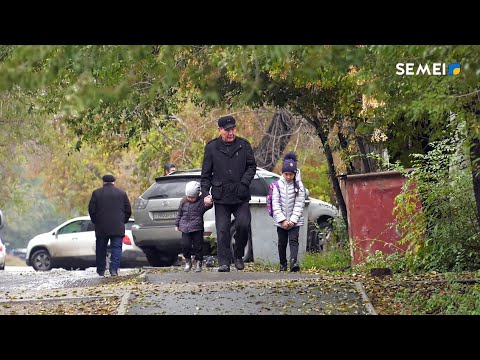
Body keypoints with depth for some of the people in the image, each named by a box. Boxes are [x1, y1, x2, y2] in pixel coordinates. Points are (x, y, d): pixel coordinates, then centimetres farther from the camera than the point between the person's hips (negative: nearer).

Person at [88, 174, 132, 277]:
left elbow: (91, 210, 0)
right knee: (116, 248, -2)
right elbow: (128, 210, 6)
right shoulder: (122, 193, 5)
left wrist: (95, 222, 13)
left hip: (101, 227, 0)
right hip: (117, 228, 0)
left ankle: (101, 270, 16)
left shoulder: (96, 193, 2)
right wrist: (123, 221, 18)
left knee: (101, 249, 11)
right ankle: (114, 269, -16)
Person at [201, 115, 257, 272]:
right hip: (221, 197, 0)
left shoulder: (244, 145, 6)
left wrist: (244, 183, -7)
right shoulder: (211, 147, 5)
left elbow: (252, 166, 10)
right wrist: (205, 192, -3)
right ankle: (224, 262, 2)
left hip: (241, 196, 0)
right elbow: (206, 173, 7)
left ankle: (238, 256, 8)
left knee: (243, 225, -13)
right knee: (222, 231, -3)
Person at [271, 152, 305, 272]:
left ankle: (294, 262, -27)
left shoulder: (299, 185, -1)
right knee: (282, 242, 8)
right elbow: (275, 204, -4)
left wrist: (292, 220, -12)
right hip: (280, 220, 1)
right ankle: (283, 264, 20)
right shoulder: (278, 185, 0)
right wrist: (283, 220, -12)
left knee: (293, 240, -14)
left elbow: (299, 205, -3)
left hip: (294, 220, -1)